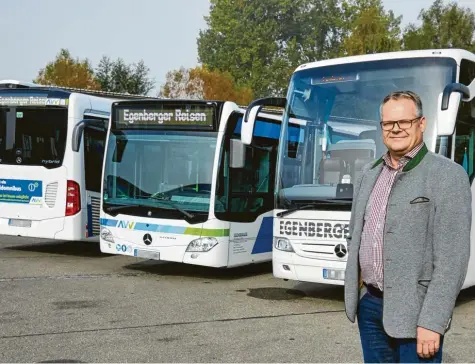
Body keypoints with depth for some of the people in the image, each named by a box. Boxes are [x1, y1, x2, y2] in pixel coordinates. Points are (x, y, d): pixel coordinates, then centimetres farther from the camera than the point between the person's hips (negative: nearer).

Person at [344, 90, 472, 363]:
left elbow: (452, 258, -15)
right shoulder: (369, 174, 11)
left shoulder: (447, 175, -10)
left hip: (414, 311, -6)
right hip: (369, 304, 6)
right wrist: (356, 294, 14)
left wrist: (432, 322, -19)